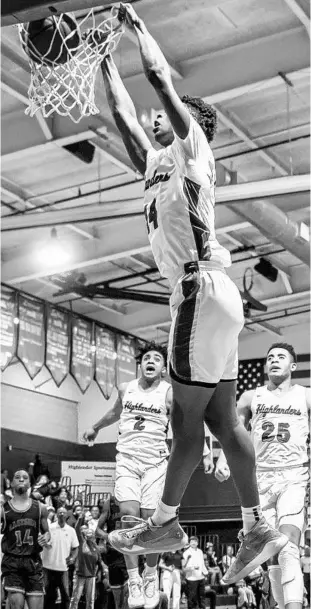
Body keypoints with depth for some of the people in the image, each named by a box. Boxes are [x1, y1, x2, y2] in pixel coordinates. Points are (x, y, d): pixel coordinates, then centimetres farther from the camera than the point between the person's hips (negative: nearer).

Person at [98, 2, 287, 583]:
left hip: (203, 292, -9)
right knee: (220, 419, 8)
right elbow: (122, 113, 30)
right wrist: (105, 57, 33)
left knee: (188, 416, -2)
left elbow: (159, 75, -7)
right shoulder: (158, 162, 22)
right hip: (202, 296, 9)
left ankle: (165, 522, 7)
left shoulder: (192, 148, 0)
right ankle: (258, 528, 12)